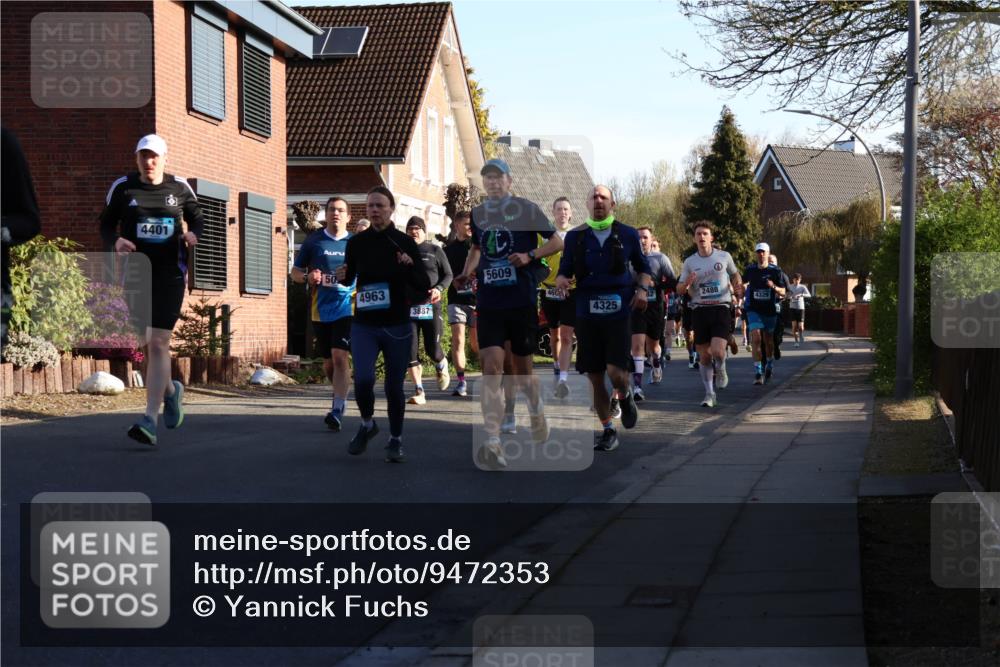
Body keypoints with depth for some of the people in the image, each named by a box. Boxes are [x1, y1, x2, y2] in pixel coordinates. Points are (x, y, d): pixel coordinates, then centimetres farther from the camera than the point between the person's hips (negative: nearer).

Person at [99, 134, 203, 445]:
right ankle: (170, 391, 34)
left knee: (158, 343, -10)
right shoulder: (122, 188, 3)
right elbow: (106, 224, 11)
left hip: (170, 273, -1)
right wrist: (115, 241, -11)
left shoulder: (180, 187, 4)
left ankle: (150, 419, -13)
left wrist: (193, 233, -6)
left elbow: (197, 218, 17)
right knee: (145, 341, 3)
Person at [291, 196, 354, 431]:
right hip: (320, 309, 2)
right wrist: (307, 277, -10)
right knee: (328, 361, 12)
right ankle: (340, 393, 39)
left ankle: (337, 410, -19)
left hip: (346, 307, -2)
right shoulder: (313, 240, 7)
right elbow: (295, 271, 11)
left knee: (339, 356, -17)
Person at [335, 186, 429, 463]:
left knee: (394, 386, 3)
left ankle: (396, 440, 24)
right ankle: (367, 423, 12)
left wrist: (410, 267, -21)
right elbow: (350, 278, 16)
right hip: (364, 325, 1)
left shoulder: (405, 243, -3)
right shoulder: (357, 242, 1)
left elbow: (424, 286, -2)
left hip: (397, 326, -1)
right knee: (362, 378, -17)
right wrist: (342, 277, -7)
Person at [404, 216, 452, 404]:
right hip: (408, 307, 2)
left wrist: (439, 289, -13)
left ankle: (442, 367, 34)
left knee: (432, 349, -3)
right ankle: (419, 392, -1)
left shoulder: (435, 251, 7)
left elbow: (448, 274, 7)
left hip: (430, 306, -2)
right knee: (410, 351, -7)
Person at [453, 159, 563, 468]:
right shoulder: (477, 214, 10)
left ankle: (537, 412, 41)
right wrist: (466, 273, 10)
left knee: (521, 370, 9)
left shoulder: (526, 209, -2)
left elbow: (557, 242, 0)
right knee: (492, 367, -12)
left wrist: (529, 256, -16)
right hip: (488, 303, 2)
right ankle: (492, 443, -17)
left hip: (522, 301, -2)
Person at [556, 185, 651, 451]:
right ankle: (608, 431, 19)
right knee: (595, 377, 5)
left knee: (615, 371, -16)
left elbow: (643, 267, 16)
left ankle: (626, 397, 21)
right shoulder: (575, 237, 6)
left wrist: (643, 289, -3)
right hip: (587, 314, 2)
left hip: (618, 312, -2)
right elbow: (564, 270, 10)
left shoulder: (627, 235, 5)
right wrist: (561, 280, -13)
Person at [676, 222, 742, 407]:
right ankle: (709, 394, 14)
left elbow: (735, 275, 21)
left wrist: (738, 289, 4)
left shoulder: (724, 257, 3)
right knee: (704, 355, 3)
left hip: (721, 307, -2)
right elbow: (679, 289, 9)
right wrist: (686, 284, -13)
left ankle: (721, 371, 18)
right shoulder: (689, 262, 6)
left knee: (718, 351, -17)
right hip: (699, 309, 2)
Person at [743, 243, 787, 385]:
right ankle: (758, 372, -18)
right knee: (756, 339, -16)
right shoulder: (750, 270, 2)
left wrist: (774, 287, -22)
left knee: (768, 340, 11)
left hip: (770, 310, 0)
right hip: (754, 309, 0)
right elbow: (743, 283, 22)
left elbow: (783, 292, -4)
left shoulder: (775, 271, -2)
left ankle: (770, 365, 38)